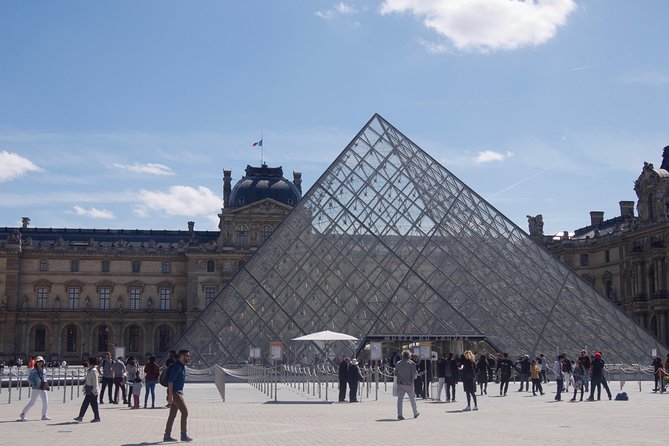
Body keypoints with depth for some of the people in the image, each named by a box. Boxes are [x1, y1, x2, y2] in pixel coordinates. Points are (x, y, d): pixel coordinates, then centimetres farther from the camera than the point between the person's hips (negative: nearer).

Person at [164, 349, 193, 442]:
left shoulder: (182, 366, 16)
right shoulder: (176, 366, -15)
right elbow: (170, 381, -20)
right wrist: (170, 395, -24)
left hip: (178, 392, 10)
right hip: (175, 393, -10)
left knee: (172, 415, 9)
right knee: (185, 412, -9)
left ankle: (167, 435, 10)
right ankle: (184, 435, -6)